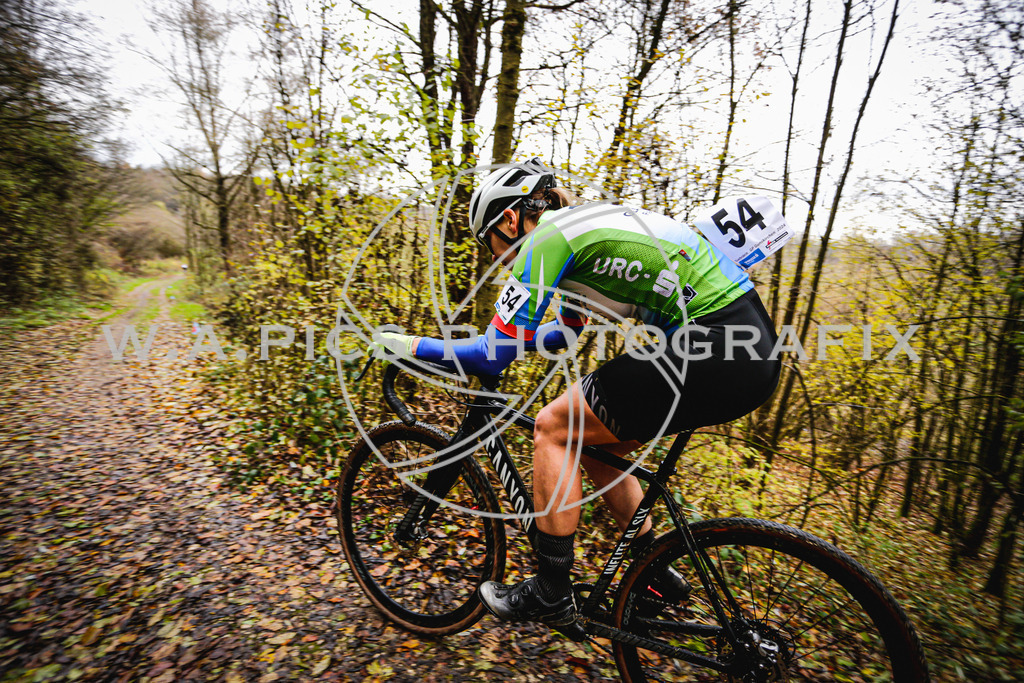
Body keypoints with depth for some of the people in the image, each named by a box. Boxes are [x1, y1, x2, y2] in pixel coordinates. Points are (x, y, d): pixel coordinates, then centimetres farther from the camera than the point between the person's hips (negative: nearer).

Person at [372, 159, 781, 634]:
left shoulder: (546, 237, -9)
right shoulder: (583, 225, 20)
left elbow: (492, 356, -11)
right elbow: (565, 331, 30)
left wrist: (407, 345, 1)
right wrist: (495, 341, 29)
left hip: (719, 354, -10)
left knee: (555, 428, -2)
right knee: (592, 443, 16)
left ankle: (551, 594, 13)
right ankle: (657, 574, 31)